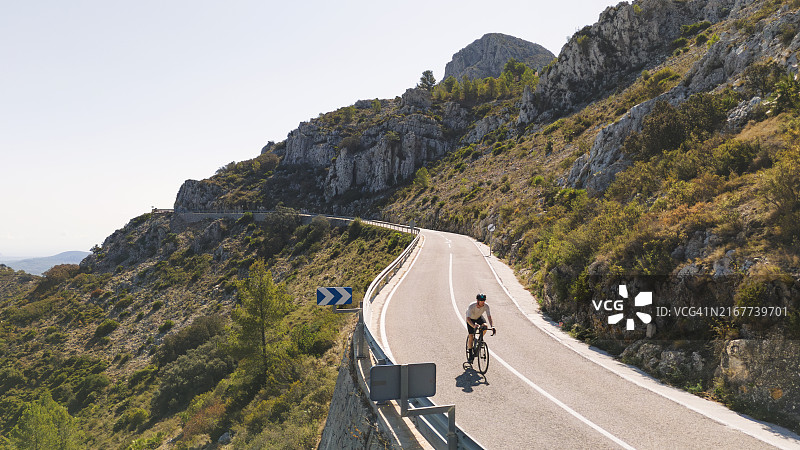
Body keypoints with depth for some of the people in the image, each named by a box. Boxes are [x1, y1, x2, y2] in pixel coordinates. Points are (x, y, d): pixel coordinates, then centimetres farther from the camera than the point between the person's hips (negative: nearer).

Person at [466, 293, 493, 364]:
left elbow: (489, 316, -31)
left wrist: (492, 326, -48)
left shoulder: (486, 306, -29)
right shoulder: (471, 306, -38)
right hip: (471, 318, -3)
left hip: (479, 317, 3)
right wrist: (473, 326, -62)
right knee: (471, 336, -13)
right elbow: (468, 318, -44)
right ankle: (470, 355, 1)